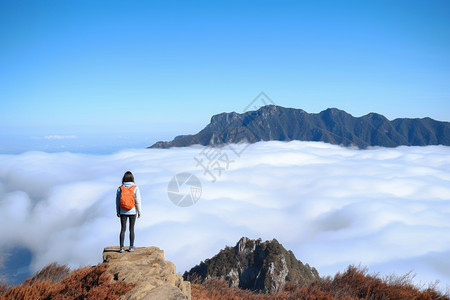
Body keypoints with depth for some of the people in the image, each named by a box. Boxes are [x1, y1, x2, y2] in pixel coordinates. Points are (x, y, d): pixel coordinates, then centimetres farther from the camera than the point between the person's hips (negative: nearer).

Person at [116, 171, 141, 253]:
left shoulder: (120, 188, -4)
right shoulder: (135, 188, -9)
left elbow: (117, 201, 0)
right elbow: (138, 201, -8)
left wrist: (118, 212, 9)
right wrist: (139, 212, 1)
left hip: (123, 212, 1)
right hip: (132, 211, -1)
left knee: (123, 229, 6)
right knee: (131, 229, 8)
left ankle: (121, 247, 6)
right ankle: (131, 247, 14)